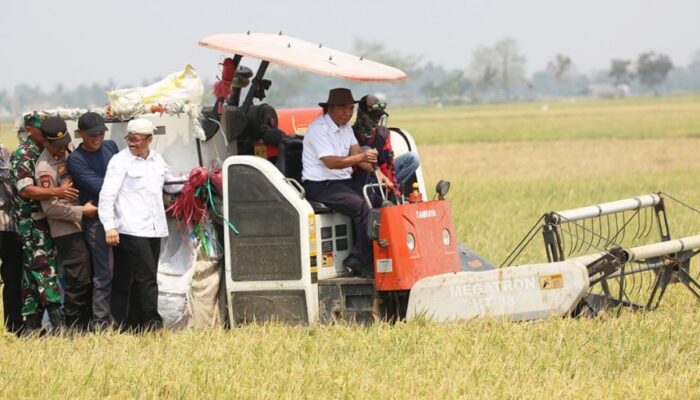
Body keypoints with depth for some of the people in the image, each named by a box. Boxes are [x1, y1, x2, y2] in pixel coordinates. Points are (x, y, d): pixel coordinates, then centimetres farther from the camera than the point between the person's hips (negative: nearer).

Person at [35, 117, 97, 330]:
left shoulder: (65, 153, 10)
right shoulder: (45, 167, -16)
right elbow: (50, 208, -19)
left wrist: (87, 205, 12)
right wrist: (81, 211, -15)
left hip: (80, 227, 9)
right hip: (66, 232, -9)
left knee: (88, 280, 12)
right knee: (78, 280, -8)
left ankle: (85, 325, 20)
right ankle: (74, 327, 1)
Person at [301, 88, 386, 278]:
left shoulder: (346, 127, 16)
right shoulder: (319, 128, -12)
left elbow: (356, 153, 9)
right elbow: (330, 162, -24)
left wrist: (378, 172, -8)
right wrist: (361, 157, -36)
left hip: (343, 182, 8)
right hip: (320, 186, -8)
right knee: (361, 206, -28)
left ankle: (356, 258, -11)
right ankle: (367, 264, -23)